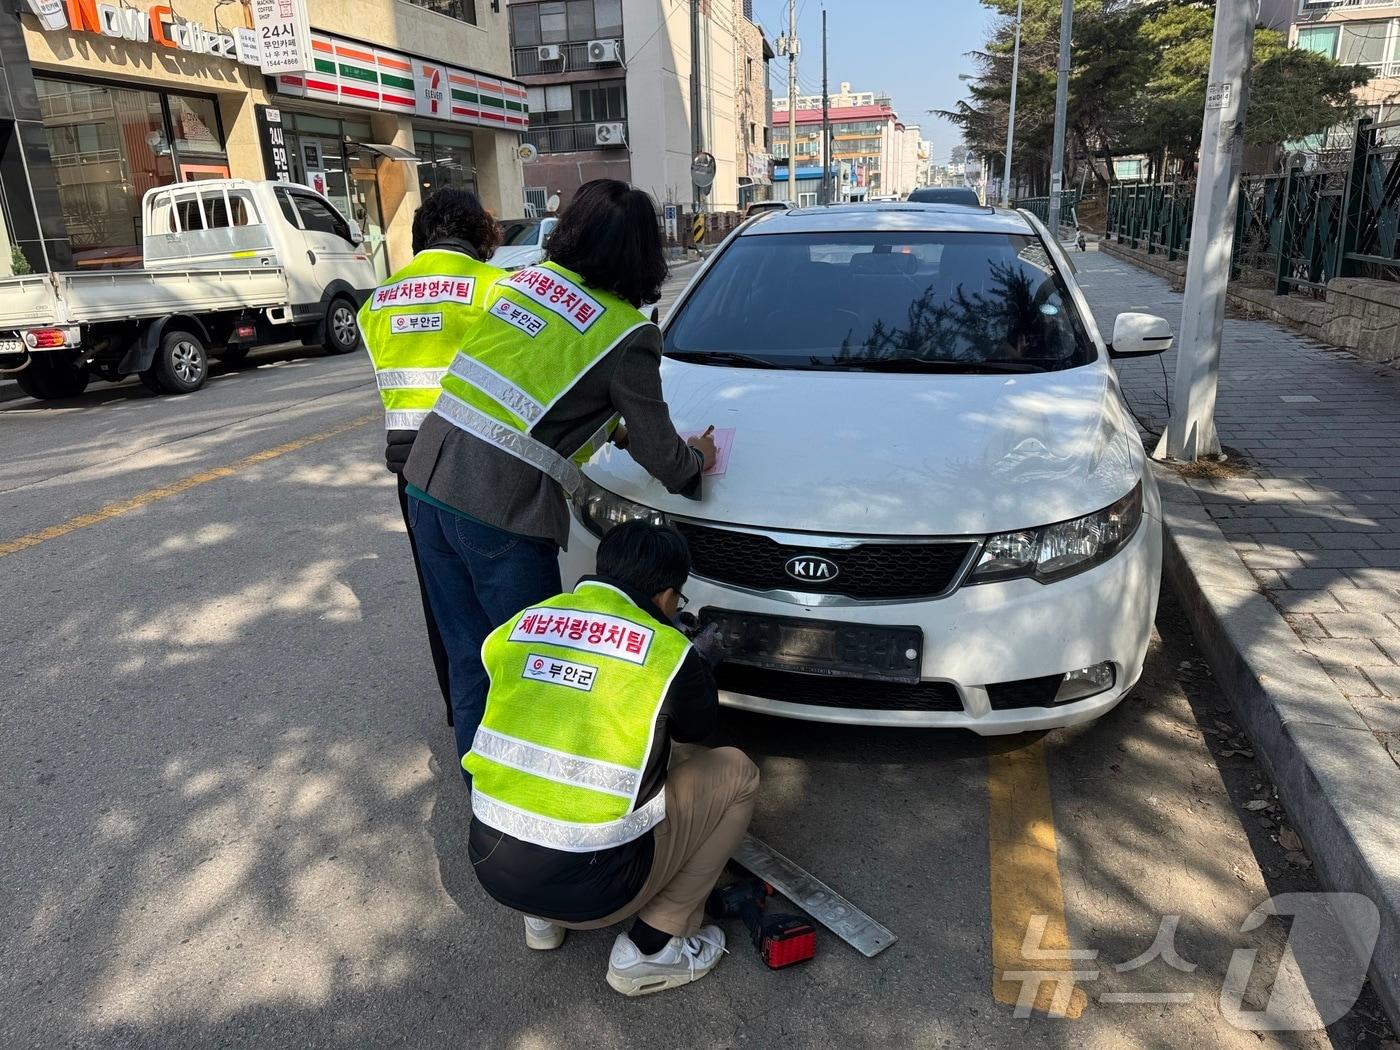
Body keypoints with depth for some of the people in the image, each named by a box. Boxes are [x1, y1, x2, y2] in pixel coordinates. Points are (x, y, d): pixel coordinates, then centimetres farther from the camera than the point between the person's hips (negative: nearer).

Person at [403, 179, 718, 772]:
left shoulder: (523, 278, 11)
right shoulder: (627, 335, -7)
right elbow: (656, 452, 0)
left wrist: (610, 427, 28)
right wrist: (696, 461, 21)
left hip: (427, 484, 7)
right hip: (502, 514, -7)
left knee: (469, 660, 18)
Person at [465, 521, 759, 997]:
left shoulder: (516, 627, 5)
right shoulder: (672, 654, -7)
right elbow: (696, 728, 13)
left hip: (489, 863, 6)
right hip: (589, 886, -5)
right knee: (736, 773, 11)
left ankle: (544, 917, 23)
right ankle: (651, 948, 10)